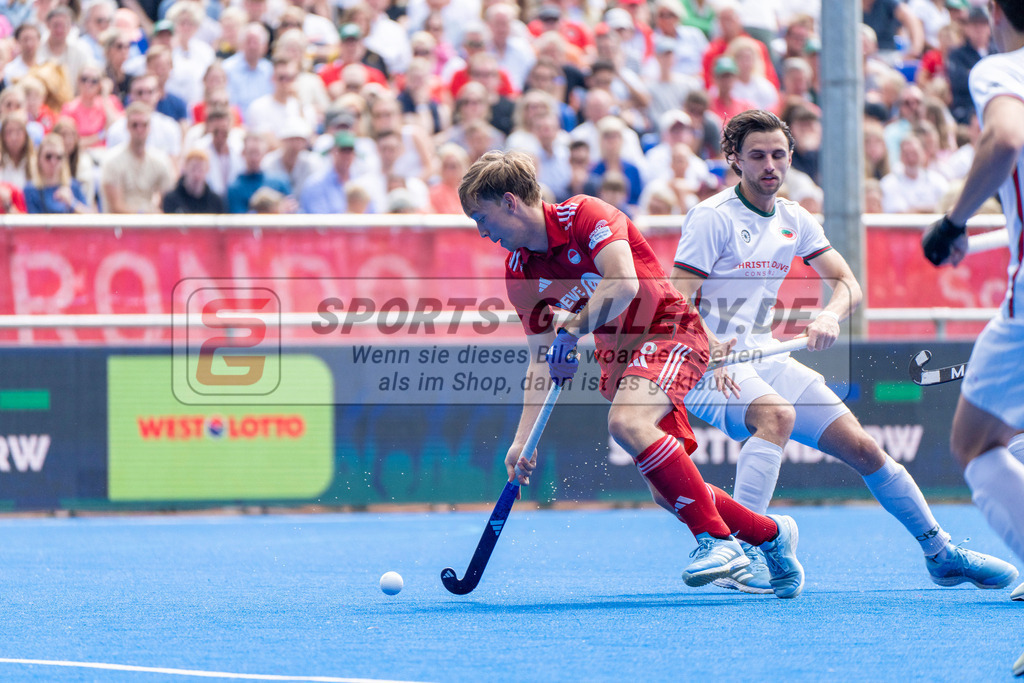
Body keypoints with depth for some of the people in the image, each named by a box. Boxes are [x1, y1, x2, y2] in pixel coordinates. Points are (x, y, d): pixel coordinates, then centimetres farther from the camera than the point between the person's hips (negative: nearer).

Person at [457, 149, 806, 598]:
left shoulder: (583, 215, -17)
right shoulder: (519, 272, 3)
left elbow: (624, 284, -32)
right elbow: (542, 360, 4)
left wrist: (574, 327, -24)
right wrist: (523, 439, -3)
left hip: (668, 329, -8)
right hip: (617, 353, 8)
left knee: (627, 422, -34)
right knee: (669, 492, 2)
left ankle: (717, 538, -28)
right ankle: (771, 535, 23)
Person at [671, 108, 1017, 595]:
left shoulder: (794, 220, 10)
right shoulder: (713, 216, -11)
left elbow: (847, 284, 10)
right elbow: (677, 302, -15)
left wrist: (829, 316, -13)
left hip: (765, 360, 7)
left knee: (862, 448, 2)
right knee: (777, 414, -37)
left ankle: (942, 555, 17)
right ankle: (739, 557, -39)